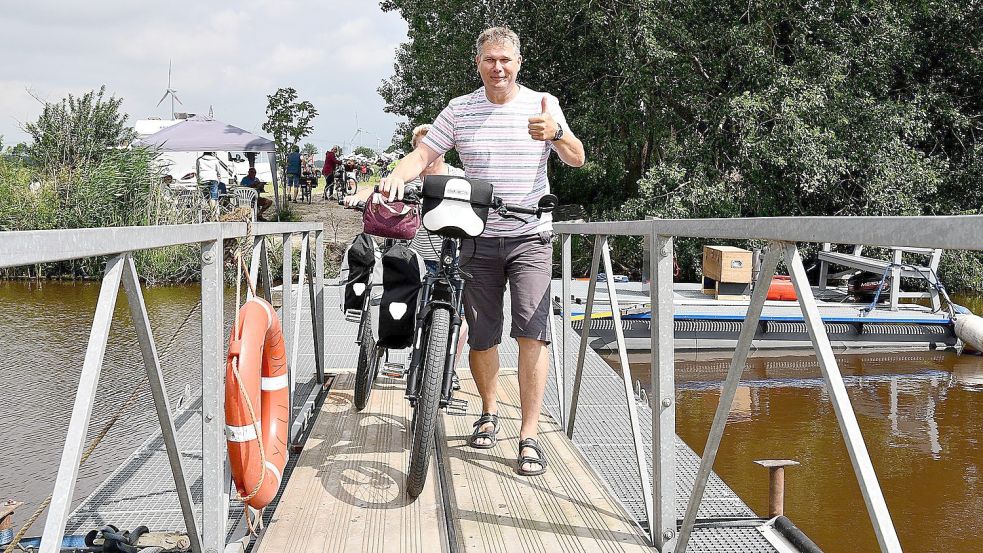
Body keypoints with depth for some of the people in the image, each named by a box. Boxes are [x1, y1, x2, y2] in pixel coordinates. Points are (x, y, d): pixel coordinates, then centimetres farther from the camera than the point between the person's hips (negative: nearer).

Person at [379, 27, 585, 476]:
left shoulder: (542, 104, 1)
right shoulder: (459, 110, 4)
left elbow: (576, 159, -7)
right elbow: (423, 155, 0)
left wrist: (557, 132, -29)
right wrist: (397, 175, -22)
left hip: (530, 238, -2)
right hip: (478, 237, 2)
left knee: (532, 330, -14)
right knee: (481, 336, 7)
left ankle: (529, 436, -10)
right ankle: (490, 413, 32)